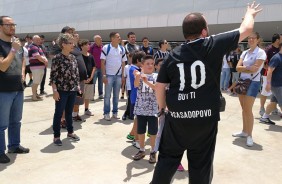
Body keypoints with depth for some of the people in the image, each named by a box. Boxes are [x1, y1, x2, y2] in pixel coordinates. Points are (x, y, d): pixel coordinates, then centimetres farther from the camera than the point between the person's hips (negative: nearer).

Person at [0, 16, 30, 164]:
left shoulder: (17, 42, 10)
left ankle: (14, 145, 32)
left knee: (16, 121, 18)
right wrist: (13, 50, -23)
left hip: (18, 89, 7)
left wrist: (22, 73, 10)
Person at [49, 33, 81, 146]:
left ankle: (70, 132, 31)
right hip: (61, 91, -6)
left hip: (73, 90, 6)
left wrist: (78, 86, 11)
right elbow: (53, 76, -12)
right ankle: (56, 136, 13)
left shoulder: (73, 58, 8)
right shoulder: (57, 58, -11)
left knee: (69, 112, 18)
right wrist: (55, 90, -15)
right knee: (58, 113, 3)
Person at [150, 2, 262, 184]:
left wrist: (163, 107, 18)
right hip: (205, 117, -2)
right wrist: (250, 13, 27)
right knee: (200, 165, 11)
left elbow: (160, 86, 2)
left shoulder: (173, 54, 1)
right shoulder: (214, 44, -5)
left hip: (176, 116, 2)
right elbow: (247, 29, 7)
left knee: (167, 158, 16)